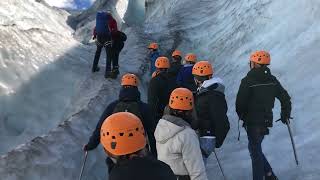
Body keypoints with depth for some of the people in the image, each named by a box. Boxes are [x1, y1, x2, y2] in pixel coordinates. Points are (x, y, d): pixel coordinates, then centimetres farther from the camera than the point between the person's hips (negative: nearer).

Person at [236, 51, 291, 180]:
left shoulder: (248, 81, -17)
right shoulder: (272, 80, 3)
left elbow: (240, 102, -17)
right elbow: (285, 98, 7)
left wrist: (241, 115, 2)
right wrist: (285, 115, 20)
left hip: (253, 121, -7)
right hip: (266, 120, 7)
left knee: (255, 151, 7)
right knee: (256, 148, 23)